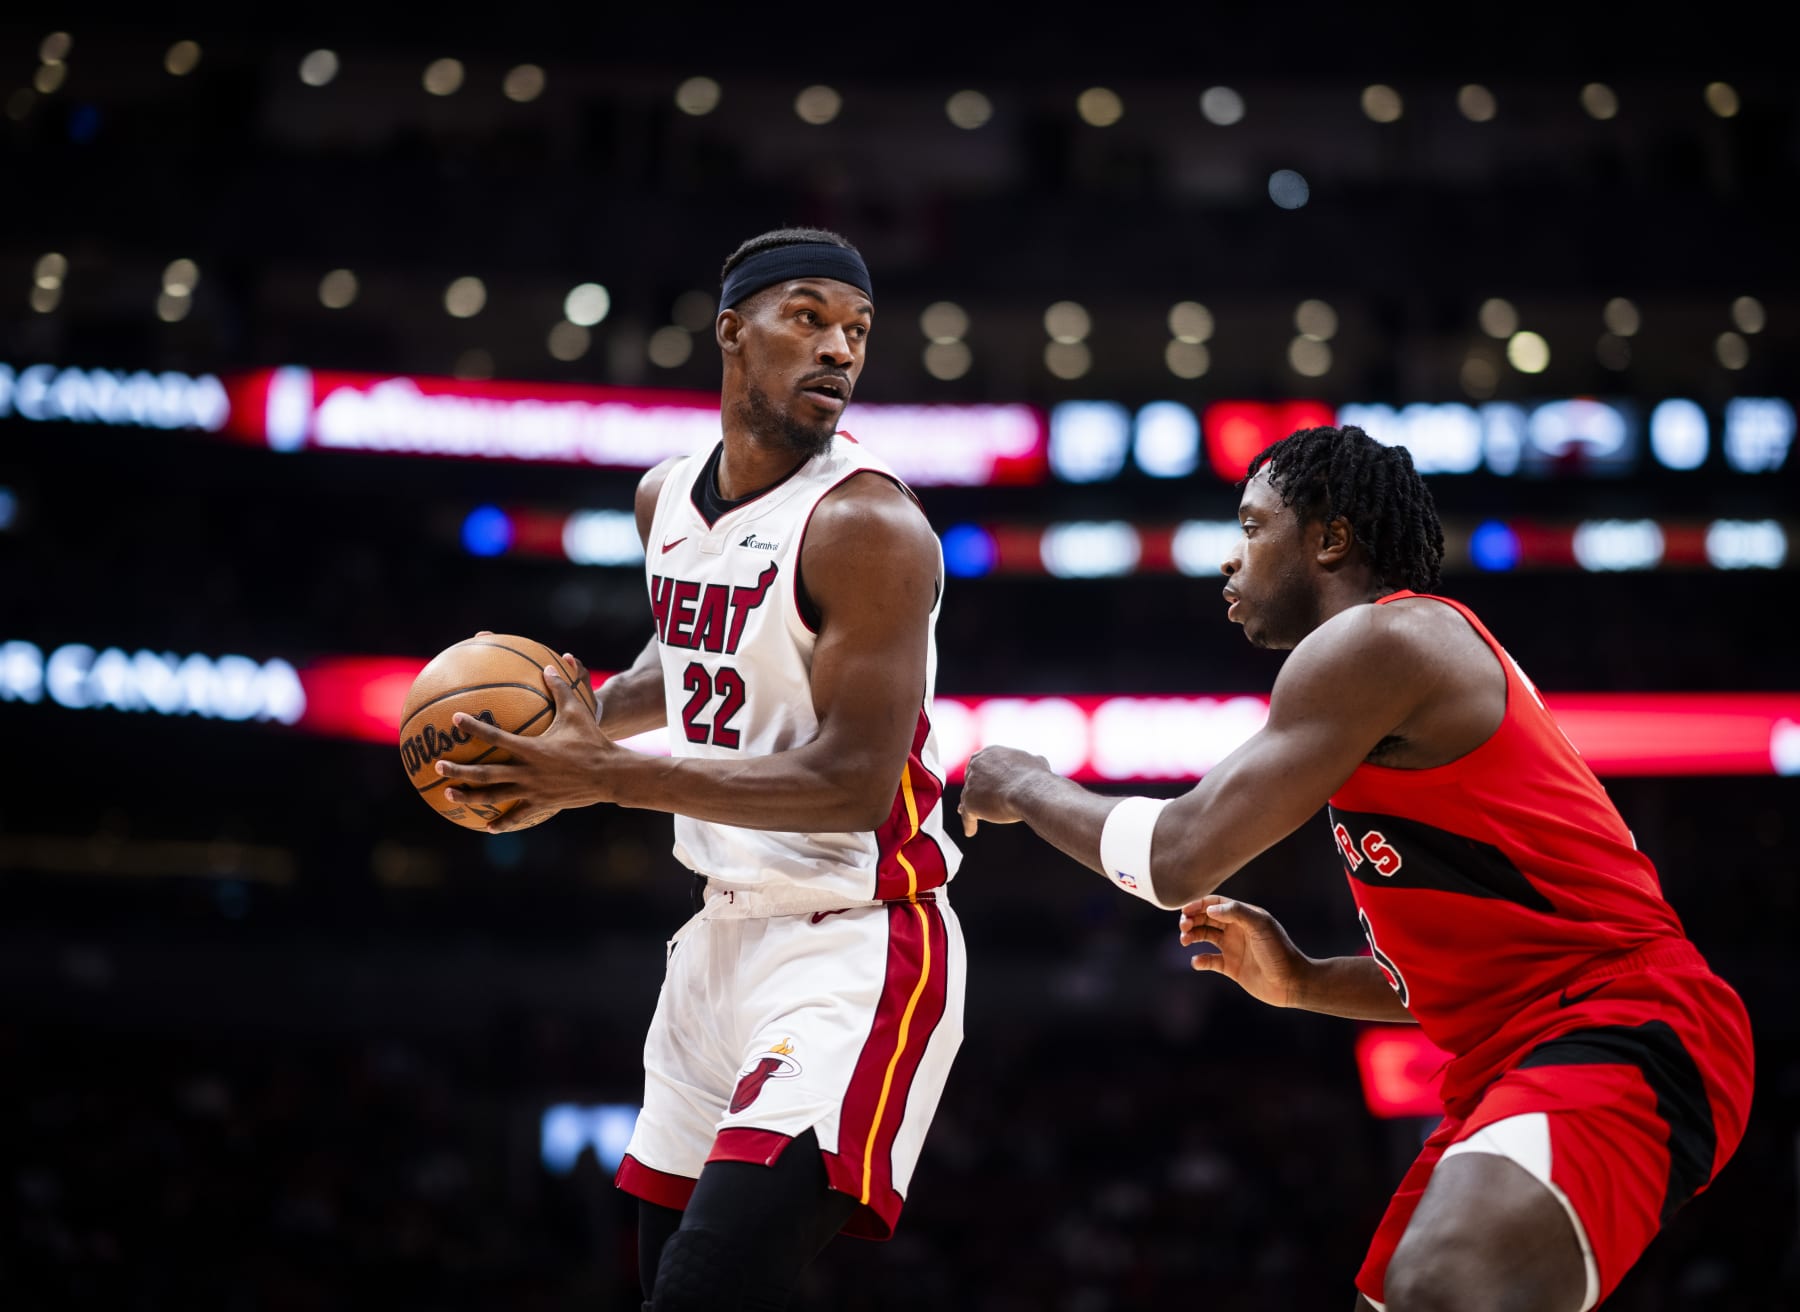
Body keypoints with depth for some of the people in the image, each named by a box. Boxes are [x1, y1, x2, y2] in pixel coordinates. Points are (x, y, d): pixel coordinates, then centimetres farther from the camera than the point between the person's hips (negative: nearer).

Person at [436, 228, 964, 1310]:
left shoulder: (868, 525, -17)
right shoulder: (667, 497, 8)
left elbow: (854, 783, -23)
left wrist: (607, 778, -23)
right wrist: (582, 723, 8)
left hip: (855, 947, -8)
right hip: (726, 933, 8)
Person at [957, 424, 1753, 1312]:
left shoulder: (1376, 638, -8)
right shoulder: (1428, 662, 25)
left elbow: (1179, 858, -11)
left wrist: (1025, 787, 6)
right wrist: (1303, 983, 20)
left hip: (1624, 1034, -11)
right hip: (1525, 1045, 11)